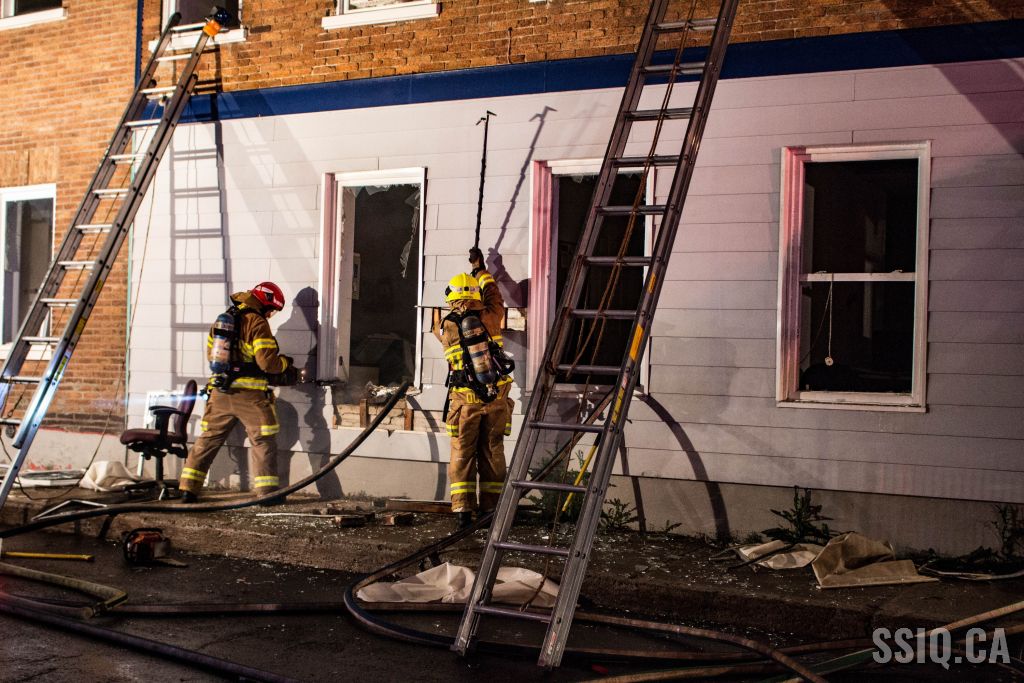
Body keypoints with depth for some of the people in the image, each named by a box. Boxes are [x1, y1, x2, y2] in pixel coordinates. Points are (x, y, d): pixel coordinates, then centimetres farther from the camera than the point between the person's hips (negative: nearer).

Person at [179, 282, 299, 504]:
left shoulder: (221, 320, 14)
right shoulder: (257, 323, -9)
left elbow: (211, 355, 19)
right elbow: (267, 362, -15)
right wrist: (285, 363, 4)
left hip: (220, 392, 6)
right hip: (249, 394, -6)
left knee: (208, 439, 14)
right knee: (263, 442, 2)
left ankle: (188, 490, 14)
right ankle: (267, 492, -2)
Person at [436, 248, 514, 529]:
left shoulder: (445, 327, 0)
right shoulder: (488, 318, 1)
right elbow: (495, 299, 23)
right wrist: (480, 270, 35)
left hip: (465, 399, -1)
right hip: (496, 397, 1)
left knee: (462, 455, 7)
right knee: (492, 454, 9)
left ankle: (463, 510, 2)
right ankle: (491, 510, 13)